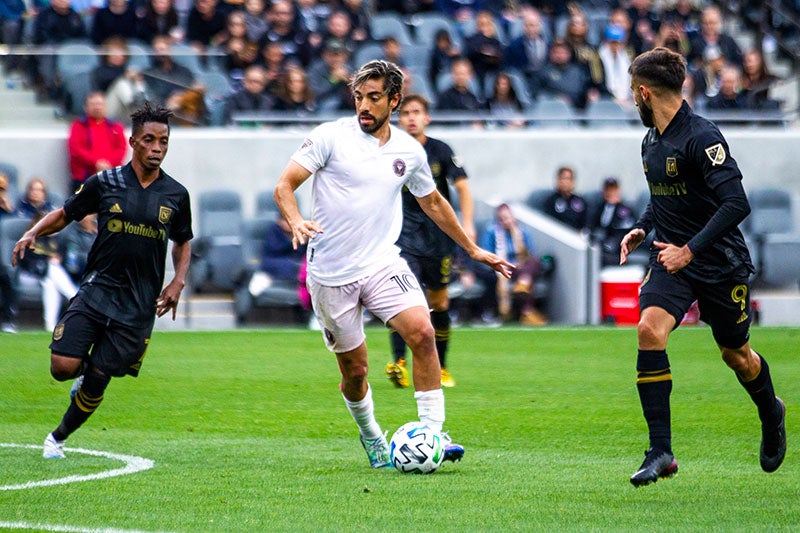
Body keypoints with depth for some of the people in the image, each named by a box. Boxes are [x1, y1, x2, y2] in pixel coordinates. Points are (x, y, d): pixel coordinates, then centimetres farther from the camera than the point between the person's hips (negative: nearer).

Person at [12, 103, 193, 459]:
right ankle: (87, 365, 22)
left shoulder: (176, 195, 5)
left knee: (97, 380, -1)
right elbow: (65, 214, 12)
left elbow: (182, 242, 20)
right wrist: (32, 233, -6)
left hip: (138, 304, 1)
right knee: (63, 367, -16)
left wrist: (177, 283, 4)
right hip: (96, 290, -1)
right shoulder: (104, 183, 0)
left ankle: (59, 437, 23)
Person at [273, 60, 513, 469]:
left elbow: (433, 203, 22)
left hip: (382, 264, 2)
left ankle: (432, 432, -18)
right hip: (330, 274, -2)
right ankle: (371, 438, 33)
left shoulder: (409, 151, 6)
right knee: (354, 369, 4)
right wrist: (296, 222, -28)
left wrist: (474, 250, 27)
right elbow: (284, 185, -7)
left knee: (422, 331, -22)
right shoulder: (330, 137, -5)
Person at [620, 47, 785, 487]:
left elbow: (737, 203, -27)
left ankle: (771, 414, 45)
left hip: (721, 264, -6)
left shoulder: (701, 137, -20)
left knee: (736, 355, 10)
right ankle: (660, 452, -21)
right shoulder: (651, 141, 7)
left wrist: (690, 249, -28)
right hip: (672, 258, 6)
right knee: (650, 330, -20)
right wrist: (642, 228, 9)